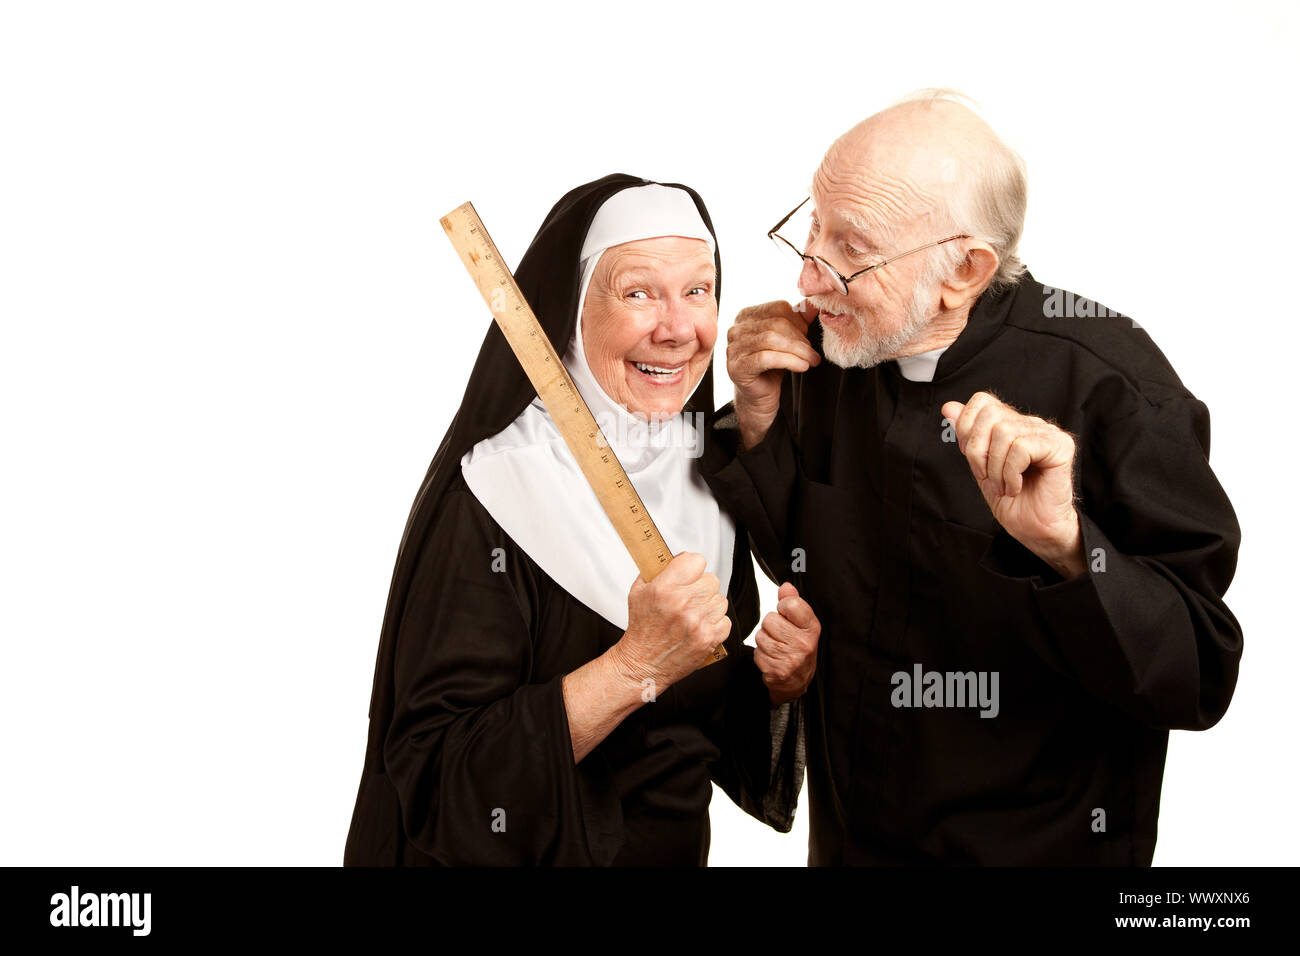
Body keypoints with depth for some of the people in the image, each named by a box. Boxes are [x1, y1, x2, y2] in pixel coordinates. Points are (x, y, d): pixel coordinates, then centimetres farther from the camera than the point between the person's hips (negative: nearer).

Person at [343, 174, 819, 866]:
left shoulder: (707, 473, -3)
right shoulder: (493, 493, -22)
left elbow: (703, 719, 7)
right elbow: (435, 775, -26)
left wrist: (775, 680, -13)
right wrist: (638, 664, -32)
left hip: (681, 848, 6)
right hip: (527, 854, -6)